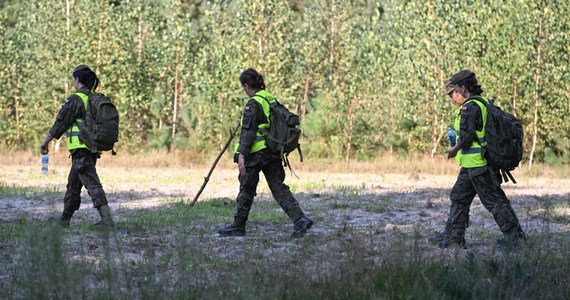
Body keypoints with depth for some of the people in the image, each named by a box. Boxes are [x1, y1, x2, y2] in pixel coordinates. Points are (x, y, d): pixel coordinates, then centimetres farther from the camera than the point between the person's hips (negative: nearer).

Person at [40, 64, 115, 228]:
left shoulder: (75, 99, -11)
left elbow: (60, 124, -7)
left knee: (92, 184, -12)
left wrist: (46, 141, 3)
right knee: (73, 184, 18)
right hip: (93, 149, 8)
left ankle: (107, 219, -21)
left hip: (80, 148, -8)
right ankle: (65, 219, 26)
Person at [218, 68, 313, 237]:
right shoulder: (271, 99, 11)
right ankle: (300, 219, -9)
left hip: (256, 153, -7)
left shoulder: (253, 104, -13)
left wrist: (241, 154, -20)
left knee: (246, 189, 5)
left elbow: (248, 131, -19)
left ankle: (238, 227, 16)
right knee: (278, 187, 5)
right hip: (274, 152, 7)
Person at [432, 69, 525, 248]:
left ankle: (516, 238, -1)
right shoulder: (483, 104, 13)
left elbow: (466, 136, -24)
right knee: (459, 197, 17)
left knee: (494, 200, -5)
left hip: (476, 164, -10)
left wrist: (455, 149, -4)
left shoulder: (470, 108, -17)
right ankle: (453, 237, 21)